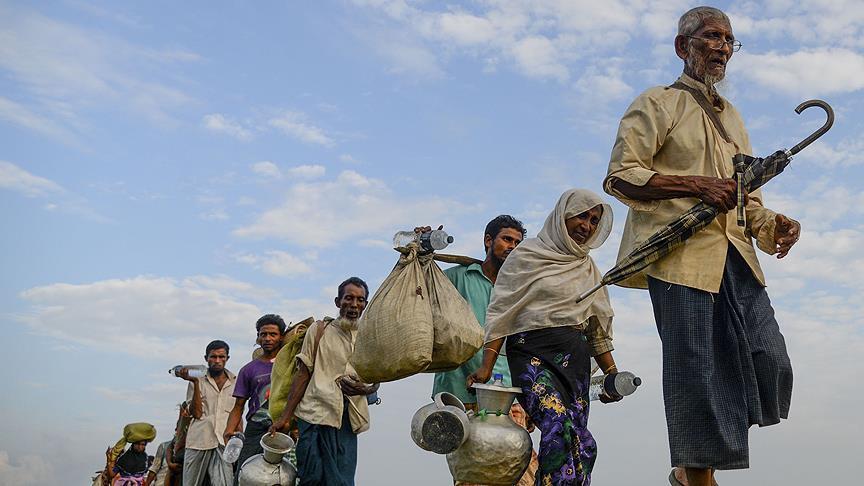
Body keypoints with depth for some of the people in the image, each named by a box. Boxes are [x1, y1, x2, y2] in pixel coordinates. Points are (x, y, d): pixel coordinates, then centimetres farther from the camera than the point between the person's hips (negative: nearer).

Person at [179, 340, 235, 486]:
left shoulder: (235, 382, 12)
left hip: (225, 443, 1)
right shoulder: (198, 381, 6)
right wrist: (195, 383, -10)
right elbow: (197, 413, -5)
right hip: (198, 441, -1)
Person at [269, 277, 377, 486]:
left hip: (349, 420, 3)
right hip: (316, 413, -3)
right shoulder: (319, 330, 5)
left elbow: (375, 381, 18)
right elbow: (303, 375, 4)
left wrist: (363, 389, -7)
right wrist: (285, 417, -1)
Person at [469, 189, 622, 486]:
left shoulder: (588, 268, 21)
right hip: (533, 352, -5)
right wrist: (486, 367, -10)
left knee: (576, 441, -4)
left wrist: (611, 372, 13)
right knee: (560, 428, -26)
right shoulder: (527, 256, 5)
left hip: (576, 358, 5)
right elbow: (500, 311, -1)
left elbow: (598, 326, 23)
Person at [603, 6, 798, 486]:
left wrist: (774, 225, 5)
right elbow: (620, 176, -8)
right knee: (696, 373, -4)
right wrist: (698, 185, -16)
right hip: (681, 254, -7)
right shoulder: (658, 103, 3)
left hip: (734, 255, 7)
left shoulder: (731, 116, 26)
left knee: (770, 365, -1)